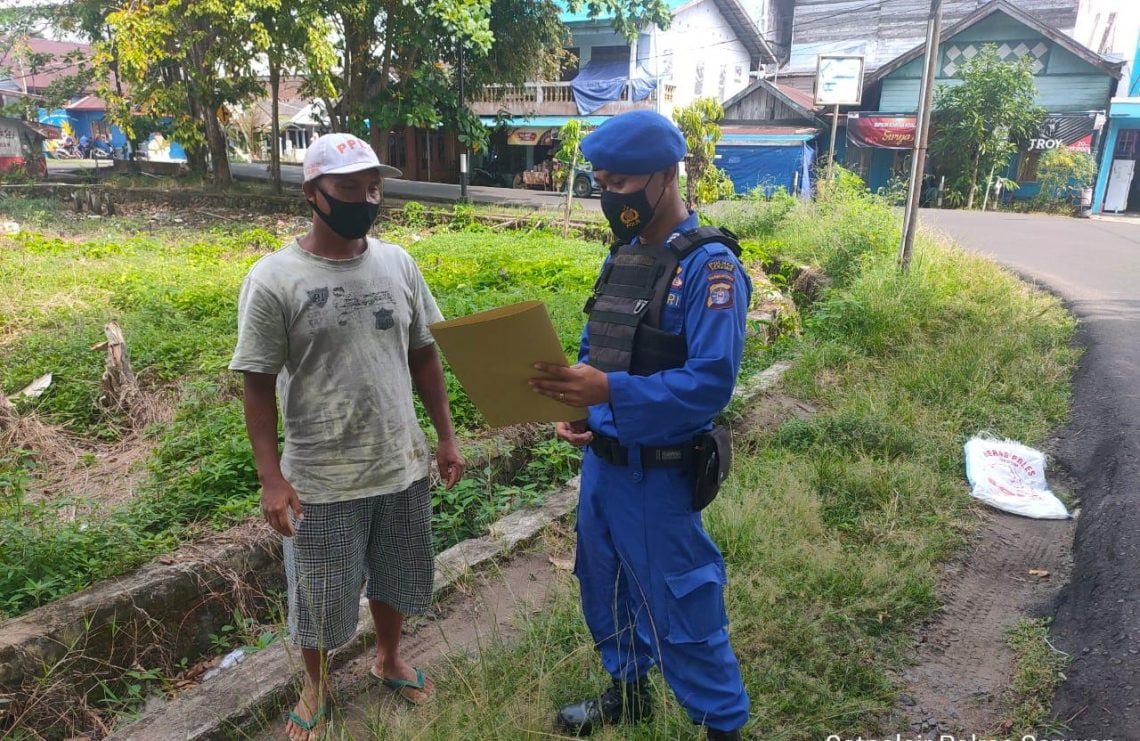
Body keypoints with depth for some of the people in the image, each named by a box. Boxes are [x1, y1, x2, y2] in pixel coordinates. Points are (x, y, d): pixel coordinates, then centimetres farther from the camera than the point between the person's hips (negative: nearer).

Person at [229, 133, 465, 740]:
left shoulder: (397, 263, 0)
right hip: (322, 478, -4)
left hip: (402, 464, 4)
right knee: (321, 598, 15)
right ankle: (315, 686, 43)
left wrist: (445, 437, 6)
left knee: (395, 578, 22)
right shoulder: (274, 279, -13)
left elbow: (424, 355, 7)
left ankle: (388, 659, 50)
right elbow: (259, 385, -10)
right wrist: (271, 478, -13)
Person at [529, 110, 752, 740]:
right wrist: (572, 403, -5)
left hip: (657, 472, -8)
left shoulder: (708, 264, -17)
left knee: (680, 609, 6)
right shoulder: (620, 256, 7)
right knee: (603, 588, 22)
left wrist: (609, 391, -34)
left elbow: (711, 381, -25)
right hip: (599, 458, 8)